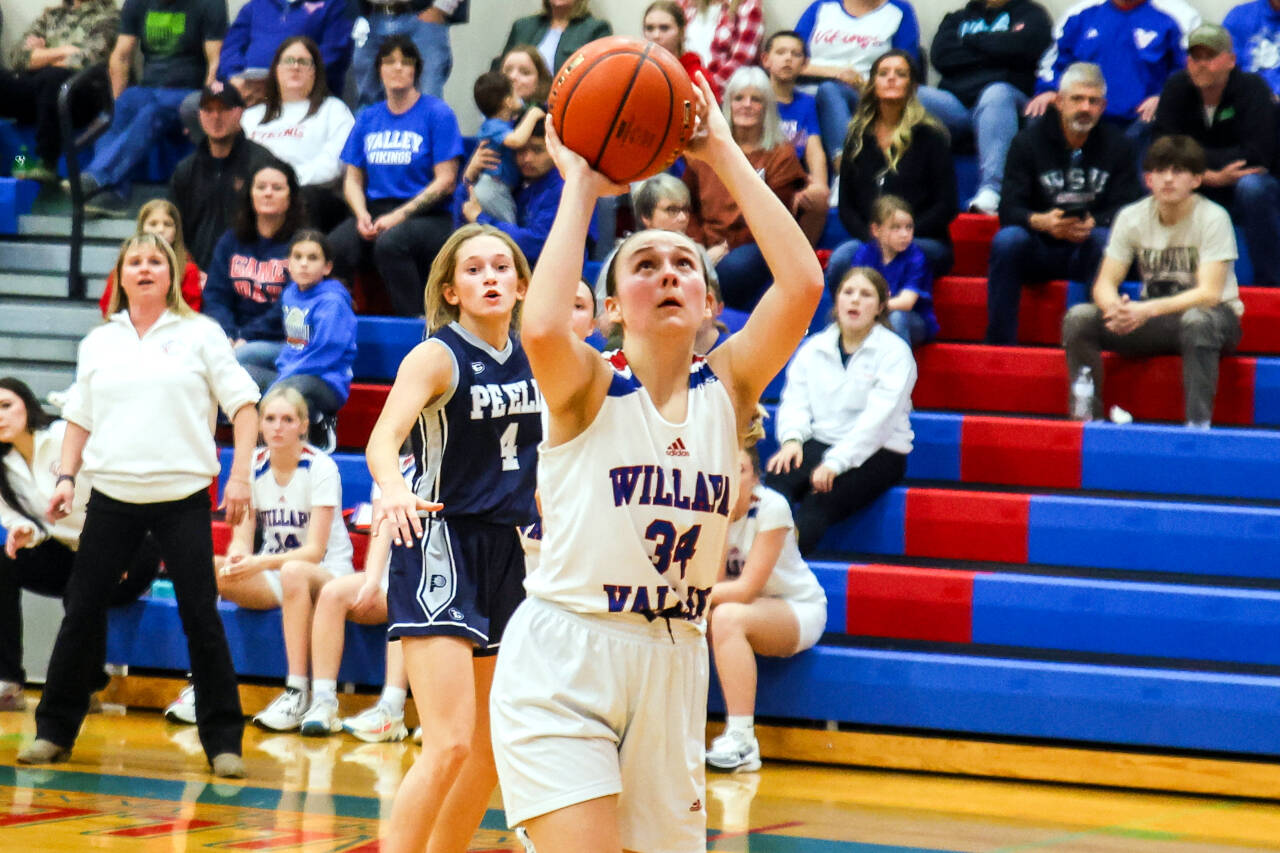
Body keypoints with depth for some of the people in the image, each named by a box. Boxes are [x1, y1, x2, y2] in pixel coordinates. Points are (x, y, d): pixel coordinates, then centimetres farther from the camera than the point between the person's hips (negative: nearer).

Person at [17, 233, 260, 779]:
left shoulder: (201, 334, 2)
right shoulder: (98, 343, 12)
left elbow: (242, 404, 1)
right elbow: (79, 417, 17)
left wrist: (239, 476, -8)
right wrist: (66, 477, 5)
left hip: (183, 497, -3)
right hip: (112, 496, 3)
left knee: (201, 617, -4)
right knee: (82, 611, 1)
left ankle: (223, 741, 3)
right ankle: (55, 731, 12)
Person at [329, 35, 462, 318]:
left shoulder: (437, 114, 2)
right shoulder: (368, 119, 18)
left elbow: (445, 182, -4)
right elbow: (353, 178, 17)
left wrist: (399, 215, -13)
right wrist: (362, 215, -5)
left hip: (428, 217, -4)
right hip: (375, 211, 4)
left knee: (390, 243, -38)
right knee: (334, 249, -28)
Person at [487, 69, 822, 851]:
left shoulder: (726, 387, 4)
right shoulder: (590, 387, -6)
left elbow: (803, 285, -12)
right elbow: (543, 326, -30)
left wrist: (726, 155, -9)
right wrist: (580, 189, -17)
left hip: (674, 665, 5)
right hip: (563, 664, -5)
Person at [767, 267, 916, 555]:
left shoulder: (894, 352, -1)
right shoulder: (814, 348, 16)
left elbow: (878, 417, -12)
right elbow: (795, 399, 11)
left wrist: (836, 462, -23)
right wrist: (792, 439, -12)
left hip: (875, 453, -4)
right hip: (818, 442, 4)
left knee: (820, 501, -33)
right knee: (777, 480, -30)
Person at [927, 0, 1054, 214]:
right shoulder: (957, 18, 29)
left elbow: (1021, 46, -4)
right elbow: (939, 55, 8)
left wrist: (970, 40, 8)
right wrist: (995, 53, 4)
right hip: (956, 100, 3)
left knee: (997, 93, -38)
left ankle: (991, 190, -50)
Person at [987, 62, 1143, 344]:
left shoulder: (1116, 145, 3)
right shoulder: (1029, 141, -1)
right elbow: (1009, 210, -10)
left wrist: (1094, 223, -28)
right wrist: (1042, 222, -33)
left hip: (1086, 252, 0)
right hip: (1038, 250, 0)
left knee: (1107, 240, -33)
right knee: (1006, 240, -31)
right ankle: (998, 342, -28)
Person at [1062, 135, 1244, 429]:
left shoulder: (1212, 218, -15)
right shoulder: (1131, 217, -3)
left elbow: (1209, 293, -23)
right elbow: (1104, 283, -5)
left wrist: (1149, 310, -37)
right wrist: (1114, 307, -31)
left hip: (1211, 315, -4)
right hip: (1152, 319, 4)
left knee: (1196, 321, -40)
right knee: (1078, 318, -17)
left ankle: (1198, 423, -37)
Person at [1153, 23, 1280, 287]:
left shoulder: (1252, 87, -15)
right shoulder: (1177, 87, -4)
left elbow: (1257, 155, -26)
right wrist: (1212, 176, -25)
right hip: (1204, 194, 3)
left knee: (1251, 186, -37)